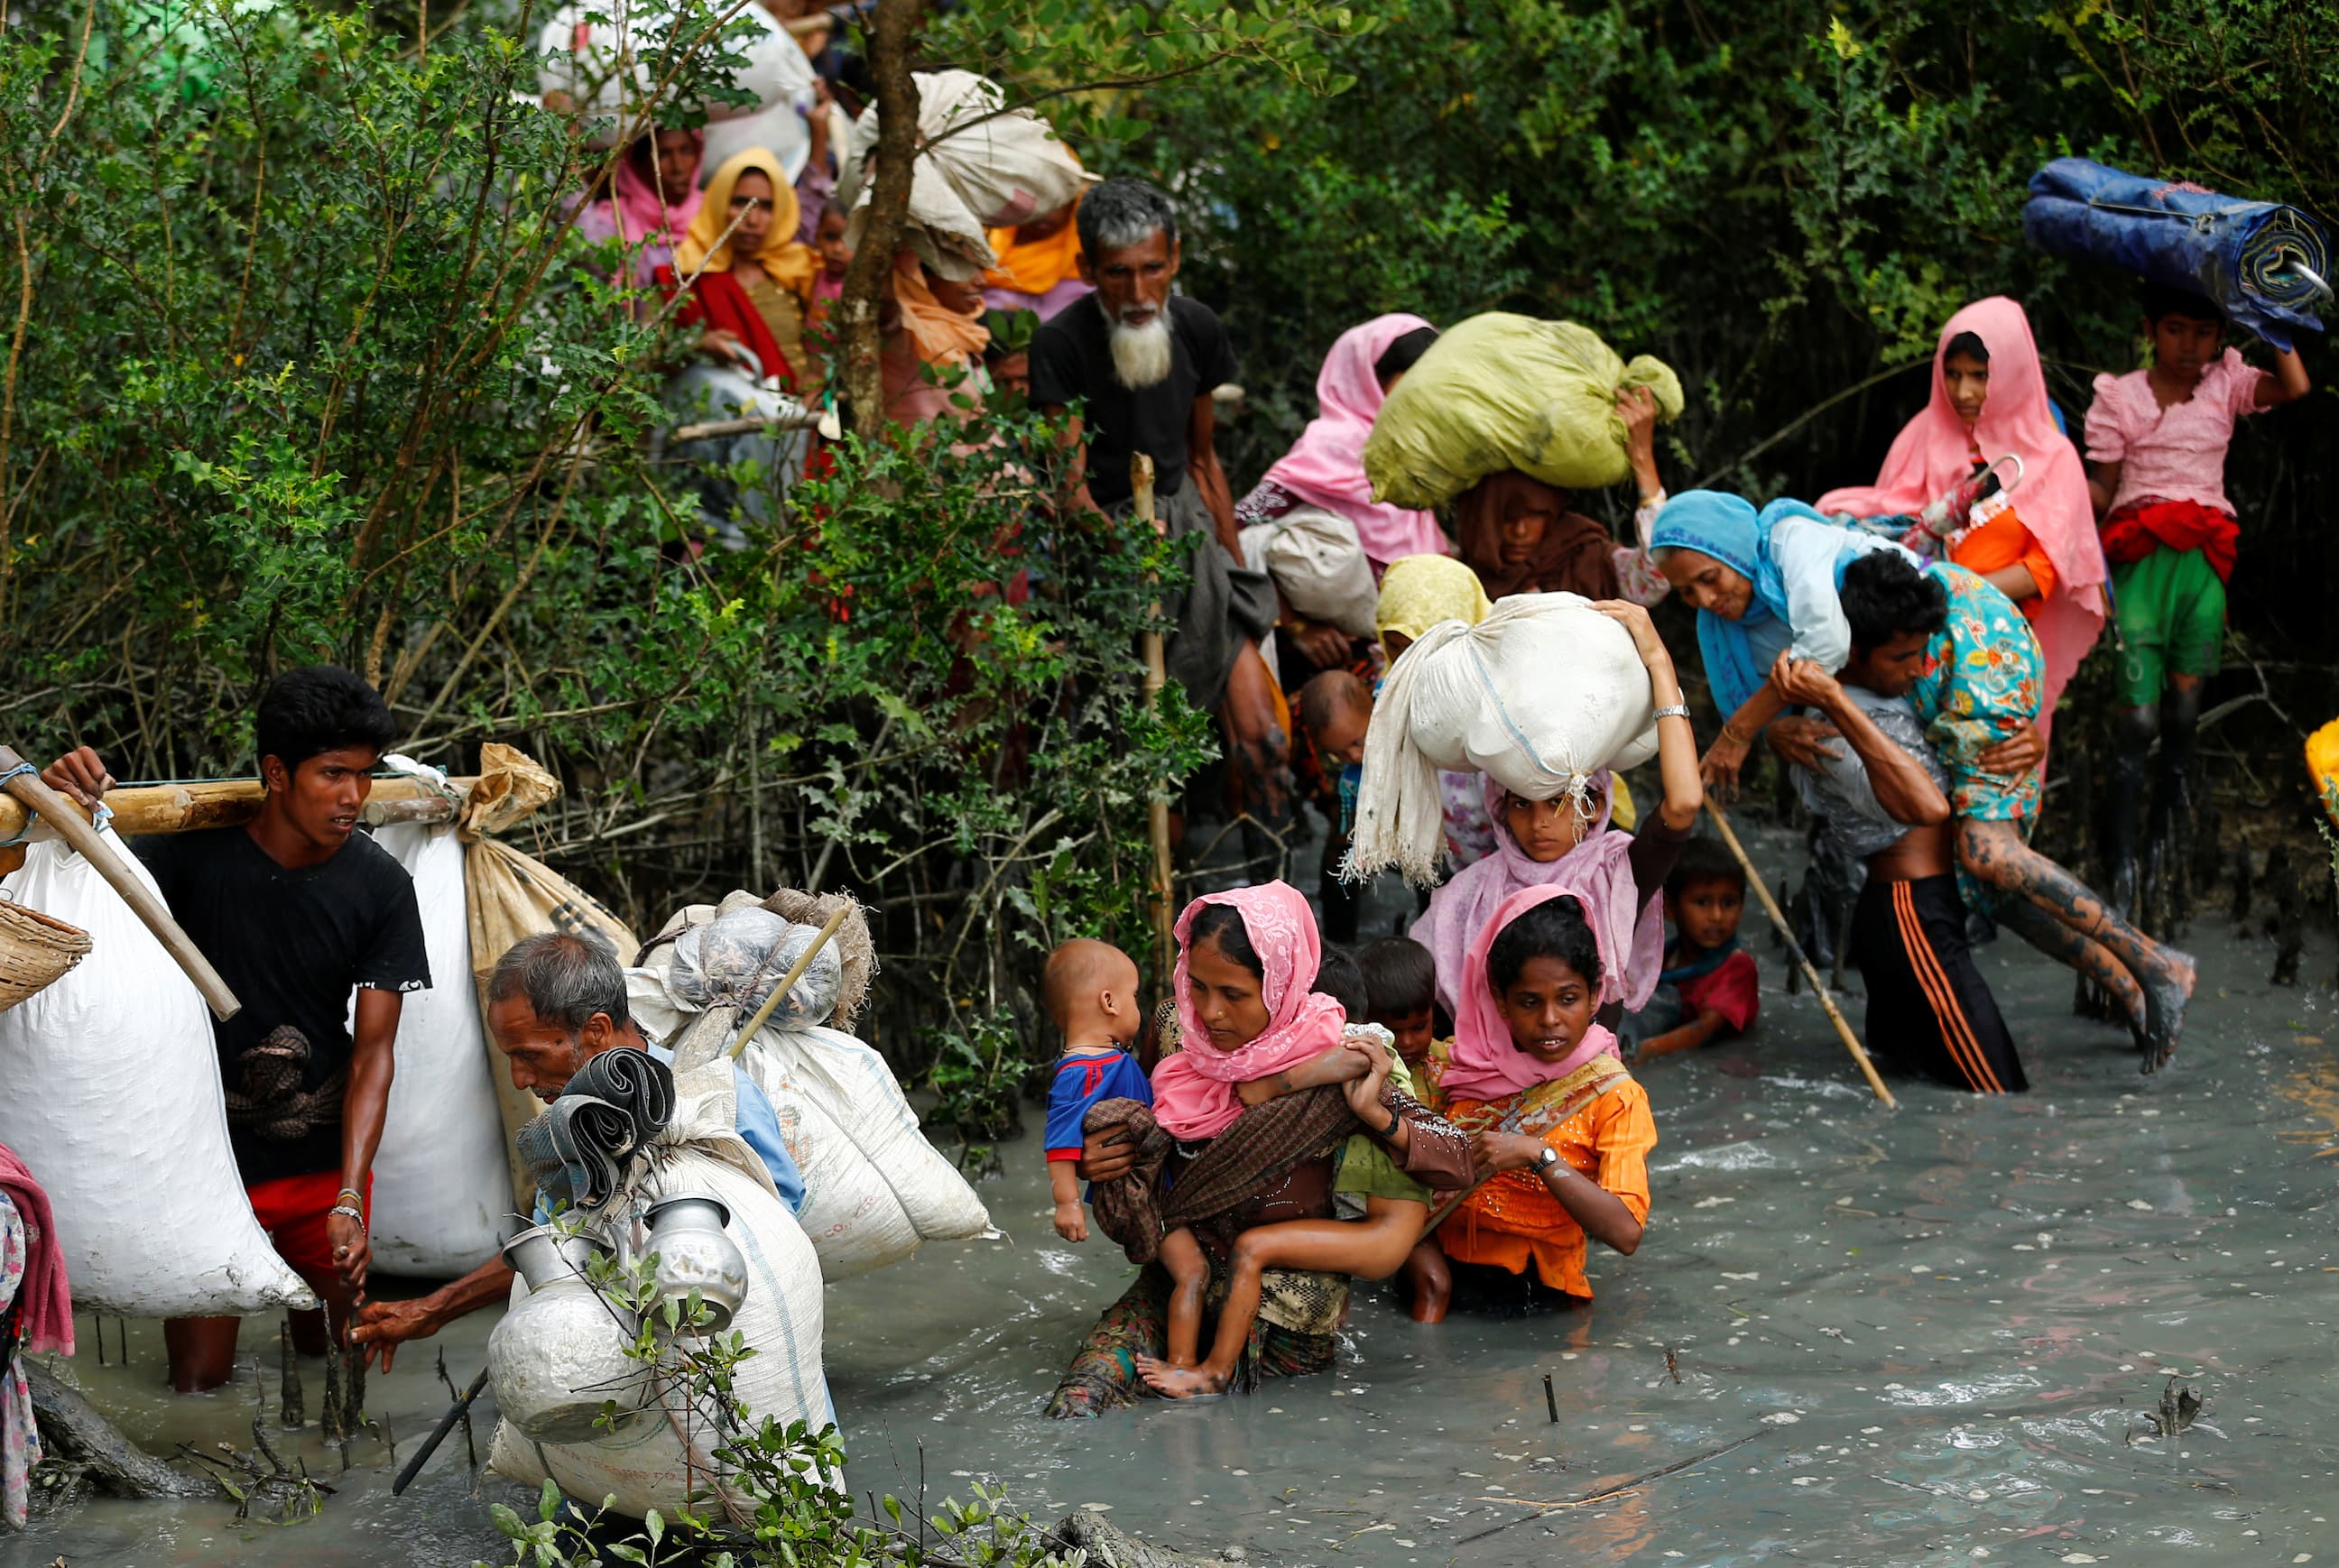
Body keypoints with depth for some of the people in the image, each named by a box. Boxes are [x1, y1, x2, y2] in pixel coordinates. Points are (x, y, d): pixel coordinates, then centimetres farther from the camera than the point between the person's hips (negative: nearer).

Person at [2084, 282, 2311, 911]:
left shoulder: (2226, 384, 10)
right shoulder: (2120, 396, 5)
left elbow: (2295, 387, -7)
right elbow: (2102, 489, 5)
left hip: (2204, 559, 3)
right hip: (2142, 559, -3)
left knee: (2184, 708, 1)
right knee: (2138, 716, -11)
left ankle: (2167, 841, 11)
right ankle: (2121, 865, -8)